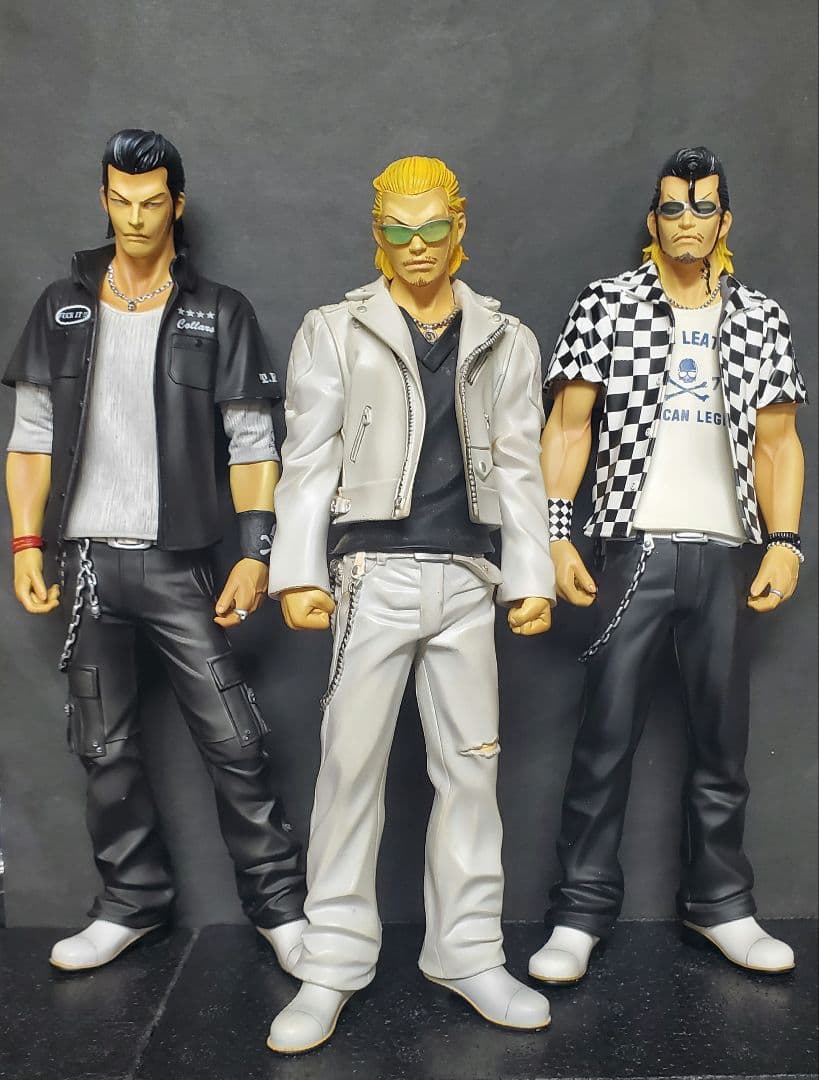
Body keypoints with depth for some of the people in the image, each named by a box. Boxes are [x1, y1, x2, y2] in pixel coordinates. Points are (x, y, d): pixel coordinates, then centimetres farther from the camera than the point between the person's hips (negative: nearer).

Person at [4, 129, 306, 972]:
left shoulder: (218, 313, 2)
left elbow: (252, 441, -1)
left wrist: (255, 552, -10)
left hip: (177, 561, -3)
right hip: (86, 557, 3)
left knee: (233, 743, -2)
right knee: (104, 748, 10)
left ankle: (279, 905, 13)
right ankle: (132, 902, 26)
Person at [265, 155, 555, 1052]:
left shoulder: (505, 341, 12)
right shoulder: (333, 331, 5)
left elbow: (519, 469, 10)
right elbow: (308, 461, 1)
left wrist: (532, 576, 3)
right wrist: (299, 572, -8)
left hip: (468, 580, 3)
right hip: (374, 574, -2)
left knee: (470, 767, 7)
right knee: (350, 765, 0)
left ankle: (467, 952, 21)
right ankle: (331, 966, 12)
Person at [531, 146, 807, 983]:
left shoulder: (760, 317, 12)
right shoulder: (605, 304, 3)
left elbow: (777, 440, 10)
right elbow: (569, 423, -1)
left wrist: (784, 541, -1)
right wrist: (556, 534, -9)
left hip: (725, 553, 3)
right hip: (634, 548, -3)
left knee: (722, 737, 10)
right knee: (606, 737, -1)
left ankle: (719, 903, 25)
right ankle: (581, 912, 10)